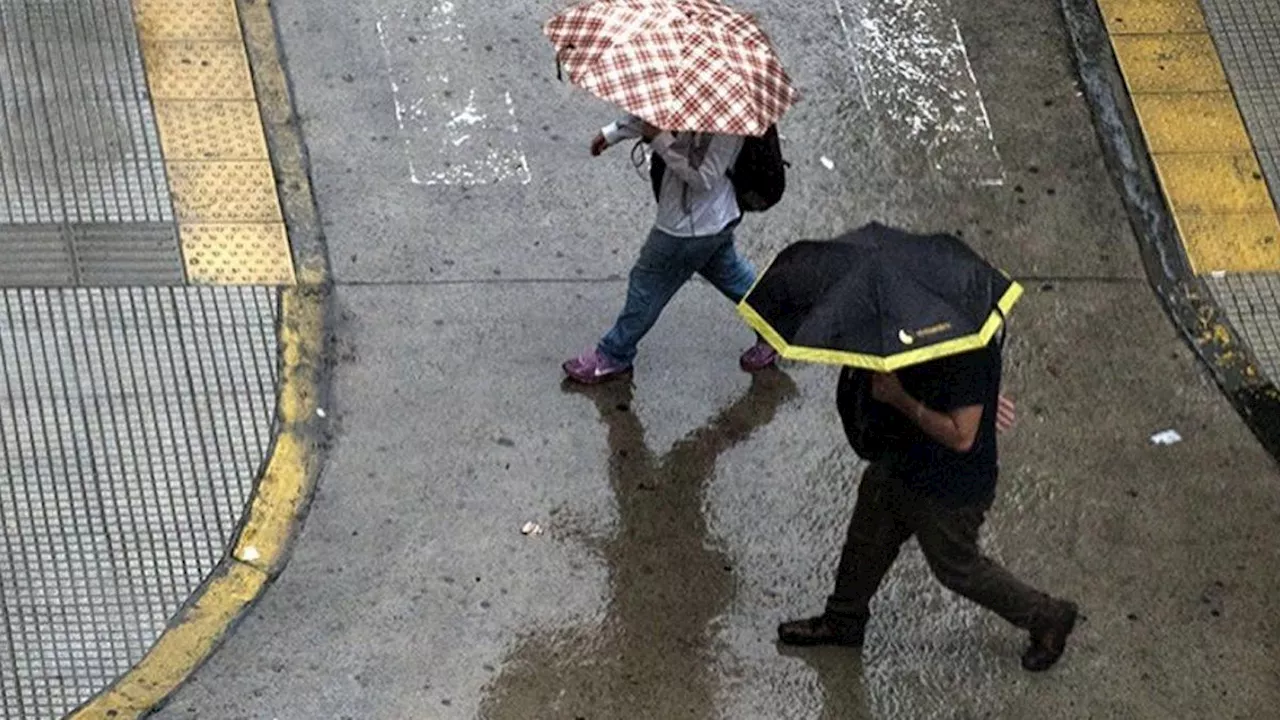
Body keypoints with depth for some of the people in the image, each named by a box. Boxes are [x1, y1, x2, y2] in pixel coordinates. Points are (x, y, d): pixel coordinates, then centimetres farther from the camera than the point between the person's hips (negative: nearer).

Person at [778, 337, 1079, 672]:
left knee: (958, 569, 14)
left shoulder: (972, 354, -37)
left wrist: (900, 399, -30)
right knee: (866, 540, 23)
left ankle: (1048, 619, 35)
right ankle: (842, 622, 48)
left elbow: (961, 437, -35)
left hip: (951, 490, -9)